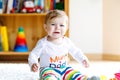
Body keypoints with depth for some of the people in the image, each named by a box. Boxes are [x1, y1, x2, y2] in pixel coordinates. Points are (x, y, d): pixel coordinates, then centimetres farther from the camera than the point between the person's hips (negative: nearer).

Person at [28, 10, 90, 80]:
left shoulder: (67, 42, 1)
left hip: (64, 68, 6)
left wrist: (83, 59, 1)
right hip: (48, 69, -6)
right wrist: (33, 64, -29)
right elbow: (33, 55, -9)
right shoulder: (43, 43, -12)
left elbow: (76, 52, 17)